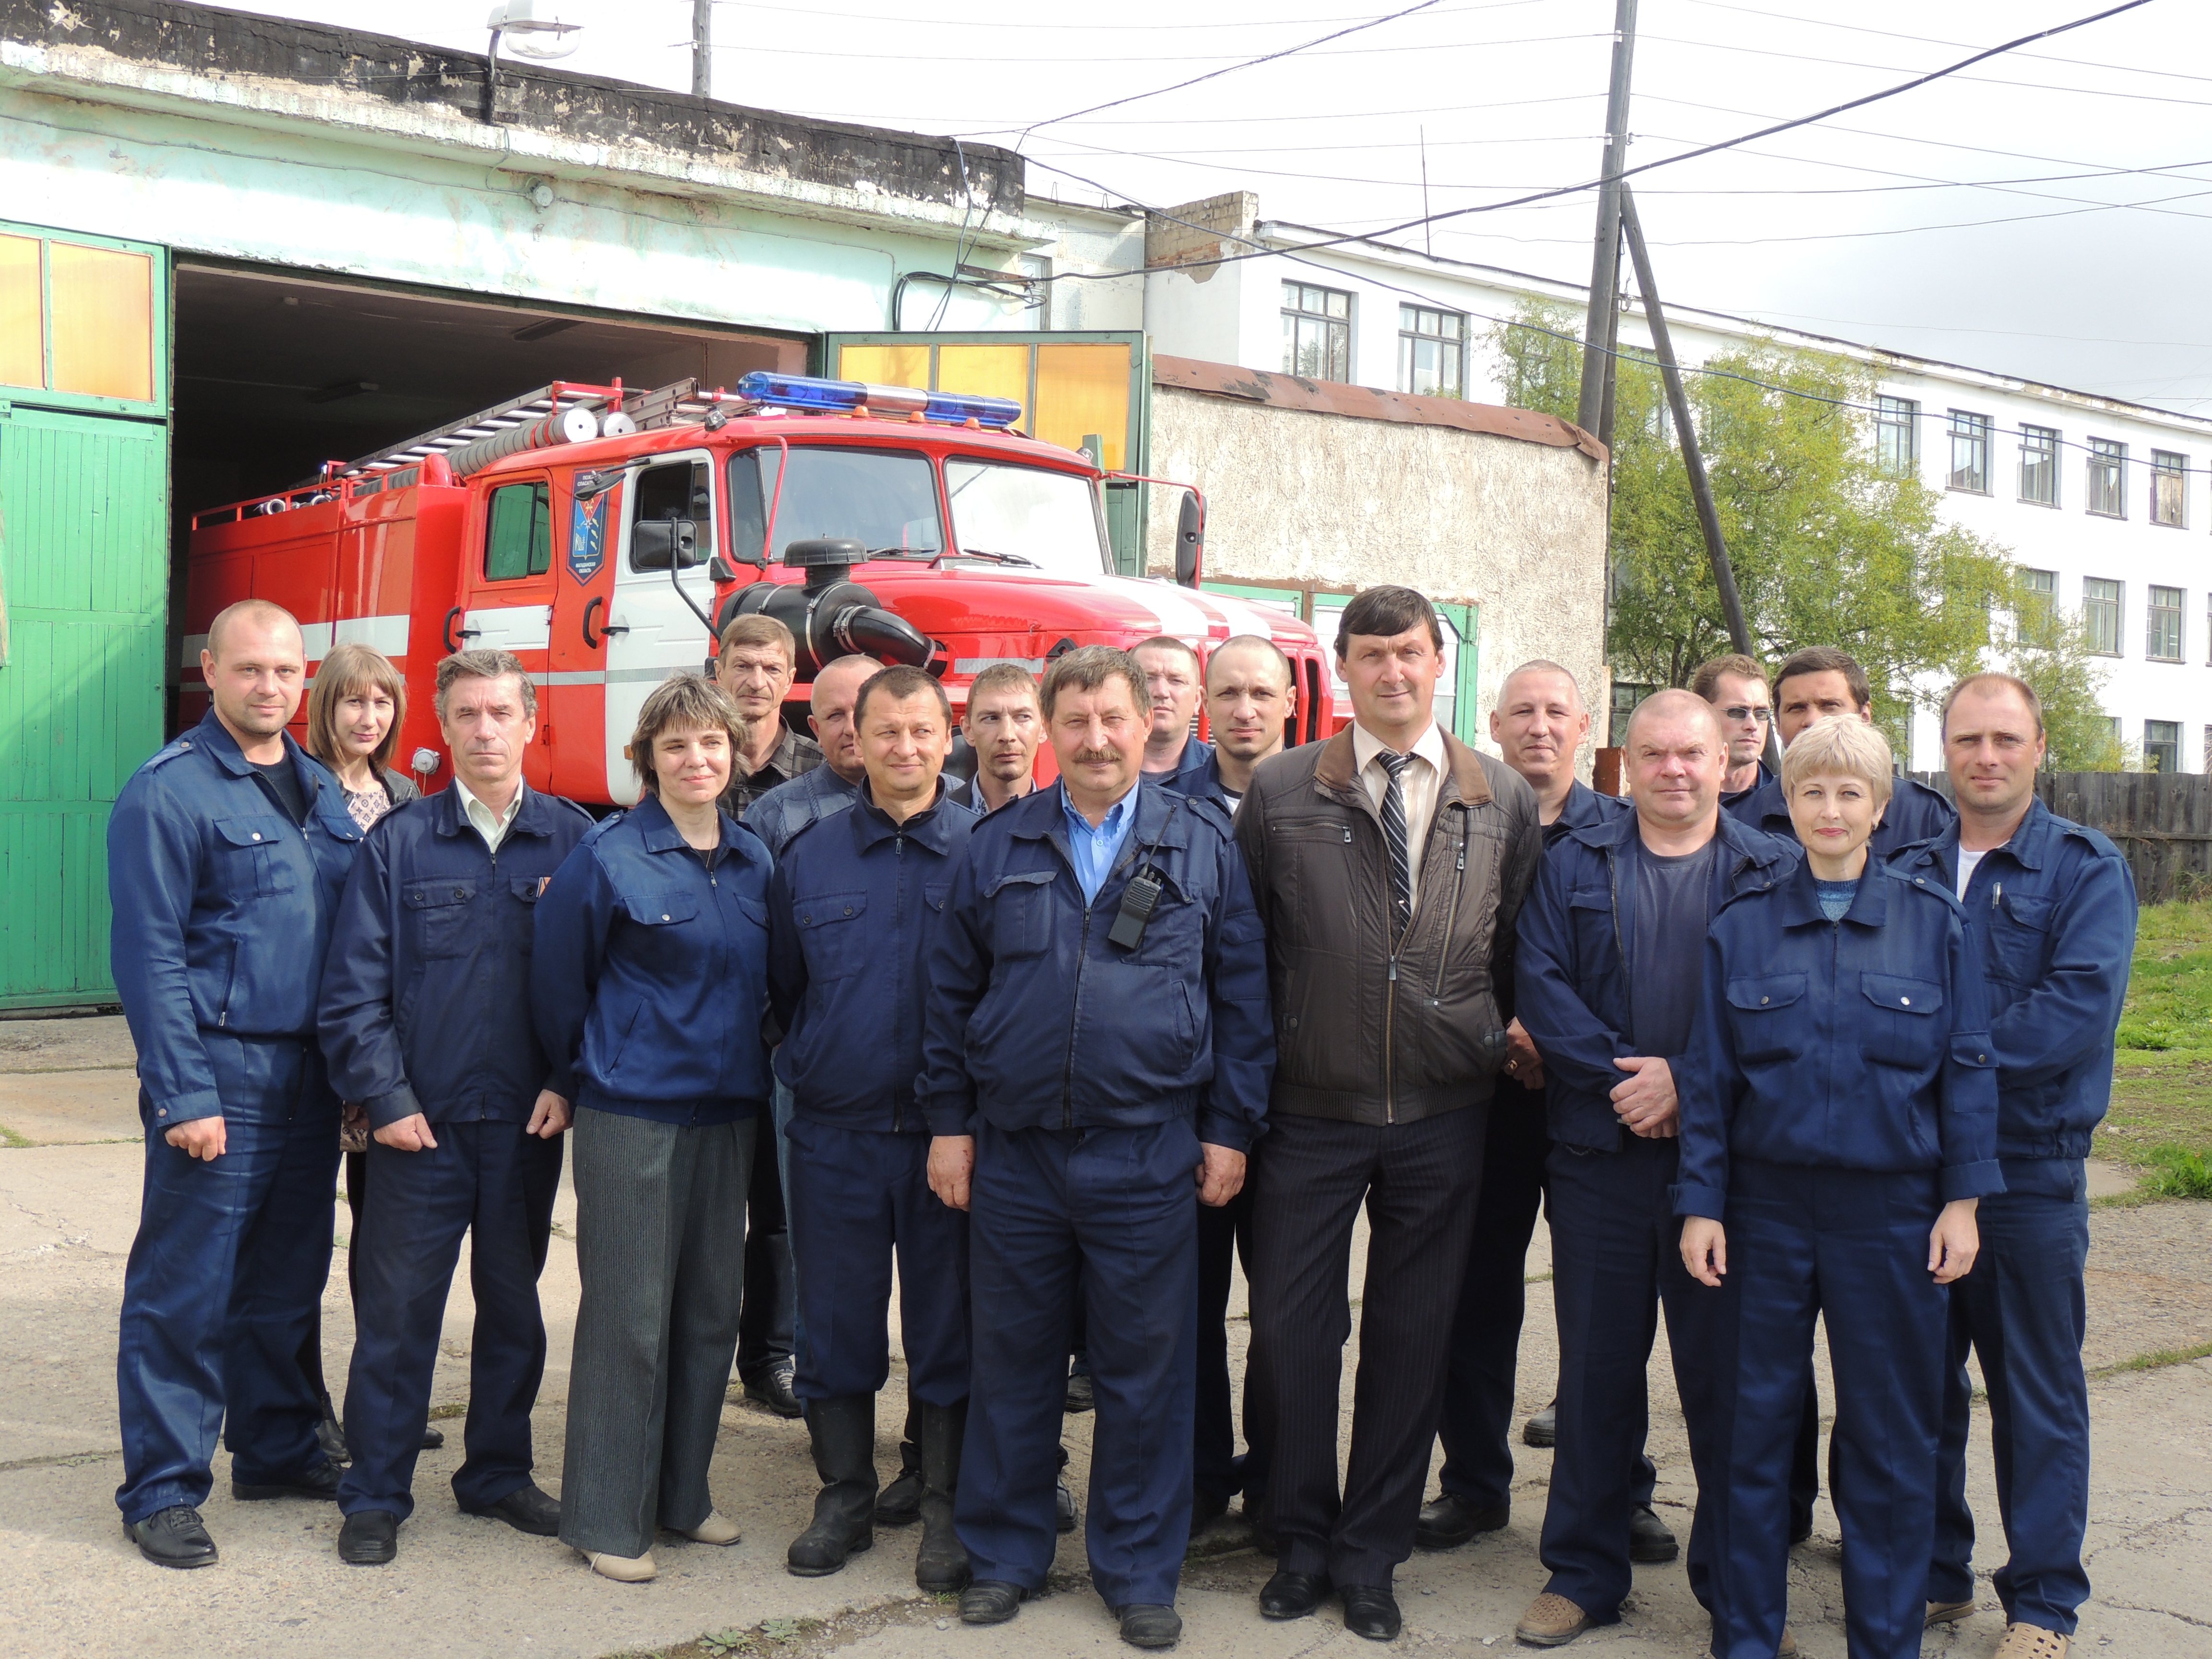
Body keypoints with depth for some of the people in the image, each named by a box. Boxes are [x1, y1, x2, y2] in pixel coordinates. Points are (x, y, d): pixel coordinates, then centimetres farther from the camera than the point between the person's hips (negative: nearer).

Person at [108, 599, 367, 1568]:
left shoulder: (318, 788, 13)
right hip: (221, 1073, -7)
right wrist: (185, 1094, -17)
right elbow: (149, 954, -12)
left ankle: (276, 1450, 29)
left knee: (287, 1278, 16)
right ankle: (162, 1488, 11)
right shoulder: (168, 792, -8)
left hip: (310, 1076, 7)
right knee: (186, 1289, 0)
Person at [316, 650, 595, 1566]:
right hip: (421, 1123, -1)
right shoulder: (399, 842, 0)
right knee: (397, 1310, 3)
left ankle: (499, 1472, 29)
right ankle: (375, 1496, 17)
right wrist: (384, 1098, -8)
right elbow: (353, 986, -1)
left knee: (513, 1304, 13)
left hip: (528, 1121, 2)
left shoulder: (573, 838, 2)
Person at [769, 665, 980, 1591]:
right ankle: (844, 1501, 26)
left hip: (949, 1133, -2)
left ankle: (948, 1512, 19)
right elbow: (782, 991, 18)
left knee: (948, 1329, 6)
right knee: (836, 1326, 10)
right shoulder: (808, 859, 6)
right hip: (835, 1134, 2)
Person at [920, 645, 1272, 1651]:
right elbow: (950, 993, 8)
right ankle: (1004, 1556, 26)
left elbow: (1241, 996, 4)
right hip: (1013, 1153, 1)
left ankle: (1139, 1571, 21)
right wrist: (949, 1123, 4)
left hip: (1147, 1155, -1)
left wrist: (1230, 1130, 1)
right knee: (1011, 1361, 10)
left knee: (1145, 1369, 6)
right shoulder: (997, 846, 6)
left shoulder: (1204, 845, 3)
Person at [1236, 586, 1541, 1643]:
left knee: (1412, 1337, 9)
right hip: (1312, 1112, -1)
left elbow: (1518, 950, 10)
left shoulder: (1504, 800, 2)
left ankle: (1371, 1555, 26)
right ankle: (1303, 1541, 27)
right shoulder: (1281, 792, -2)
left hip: (1442, 1118, 1)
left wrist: (1500, 1043, 6)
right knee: (1293, 1328, 6)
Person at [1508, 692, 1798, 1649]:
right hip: (1601, 1151, 1)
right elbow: (1541, 985, -1)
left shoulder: (1773, 873, 5)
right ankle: (1584, 1572, 22)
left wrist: (1687, 1081, -13)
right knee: (1596, 1365, 8)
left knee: (1725, 1369, 4)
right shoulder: (1575, 866, 9)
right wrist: (1621, 1074, -12)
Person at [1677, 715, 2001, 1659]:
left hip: (1891, 1210, -1)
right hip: (1767, 1207, 1)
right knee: (1755, 1425, 8)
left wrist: (1962, 1200, -3)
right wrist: (1701, 1203, -1)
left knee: (1889, 1436, 7)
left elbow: (1968, 1067, 2)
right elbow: (1708, 1076, 3)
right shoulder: (1743, 926, 3)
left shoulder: (1932, 921, 2)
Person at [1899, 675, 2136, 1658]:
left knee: (2038, 1396, 6)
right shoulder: (1906, 875, 9)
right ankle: (1934, 1575, 27)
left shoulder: (2088, 871, -3)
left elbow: (2077, 1010, -16)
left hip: (2031, 1173, -3)